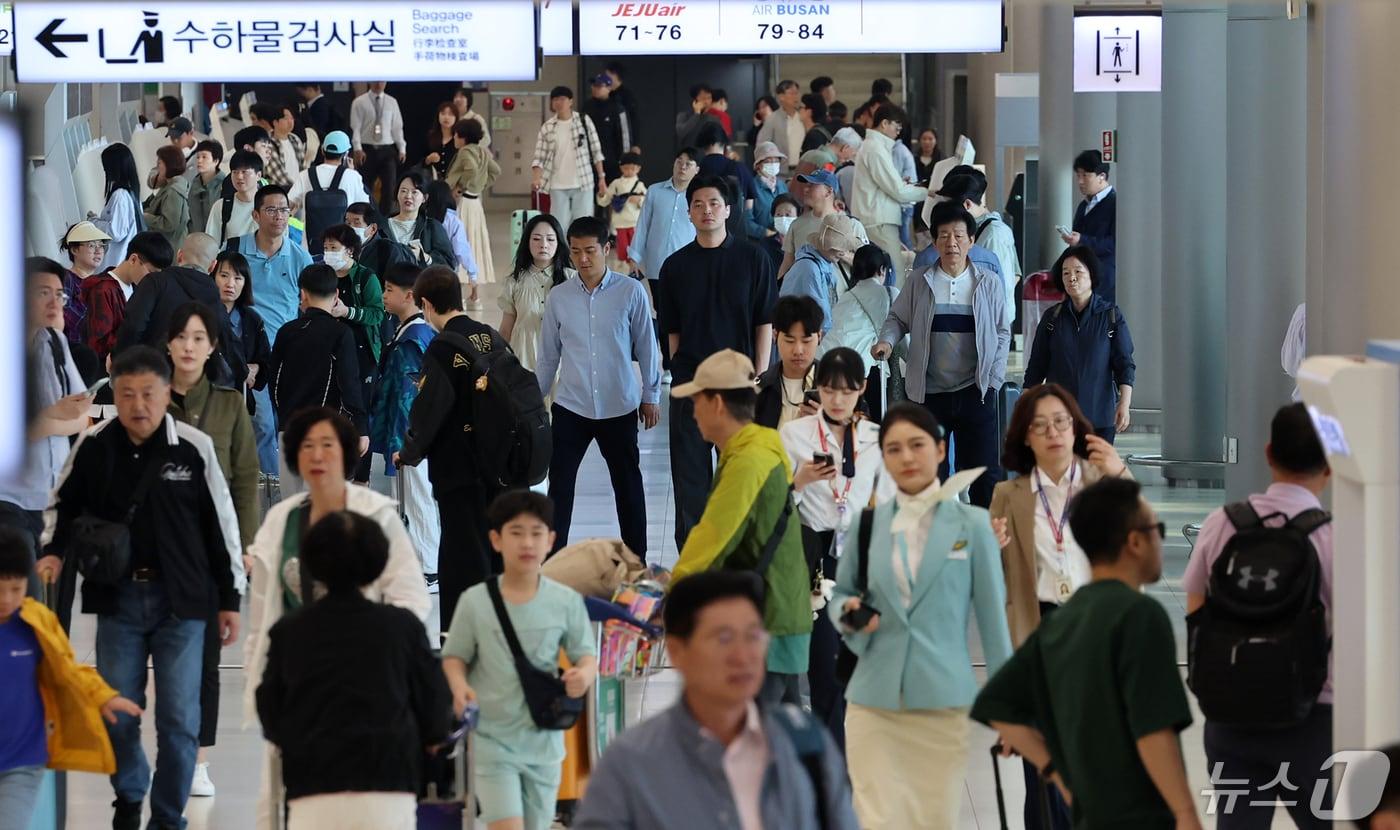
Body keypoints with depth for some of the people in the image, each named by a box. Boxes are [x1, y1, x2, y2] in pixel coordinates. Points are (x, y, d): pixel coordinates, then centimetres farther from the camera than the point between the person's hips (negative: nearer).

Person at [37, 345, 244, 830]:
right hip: (117, 595, 2)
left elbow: (221, 523, 1)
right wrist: (53, 552, -4)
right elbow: (63, 505, 14)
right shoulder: (93, 446, -4)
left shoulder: (194, 448, -8)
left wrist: (230, 598, 4)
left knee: (179, 717, -1)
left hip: (181, 600, -2)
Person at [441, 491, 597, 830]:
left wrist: (584, 674, -21)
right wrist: (459, 686, -18)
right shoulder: (476, 601, -5)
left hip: (544, 740, 2)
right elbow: (454, 656, 3)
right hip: (492, 738, -2)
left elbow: (585, 654, 3)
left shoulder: (566, 602, -3)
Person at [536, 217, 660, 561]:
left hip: (619, 407, -1)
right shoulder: (558, 297, 0)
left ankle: (636, 560, 21)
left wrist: (651, 396, 4)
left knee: (628, 485, 10)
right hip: (570, 407, 1)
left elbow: (646, 347, 2)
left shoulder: (631, 293, -6)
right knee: (559, 485, 0)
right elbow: (549, 355, 8)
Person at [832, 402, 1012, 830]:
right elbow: (840, 595, 17)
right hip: (874, 700, 1)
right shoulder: (867, 524, 6)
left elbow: (992, 614, 2)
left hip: (943, 701, -1)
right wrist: (849, 612, -7)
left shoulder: (971, 524, 0)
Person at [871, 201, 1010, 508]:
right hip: (929, 391, 1)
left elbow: (1002, 333, 8)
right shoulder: (919, 282, 2)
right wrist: (887, 341, -12)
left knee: (984, 471, -1)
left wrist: (994, 378, 0)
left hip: (975, 391, 0)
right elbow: (898, 318, 9)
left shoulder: (988, 284, 3)